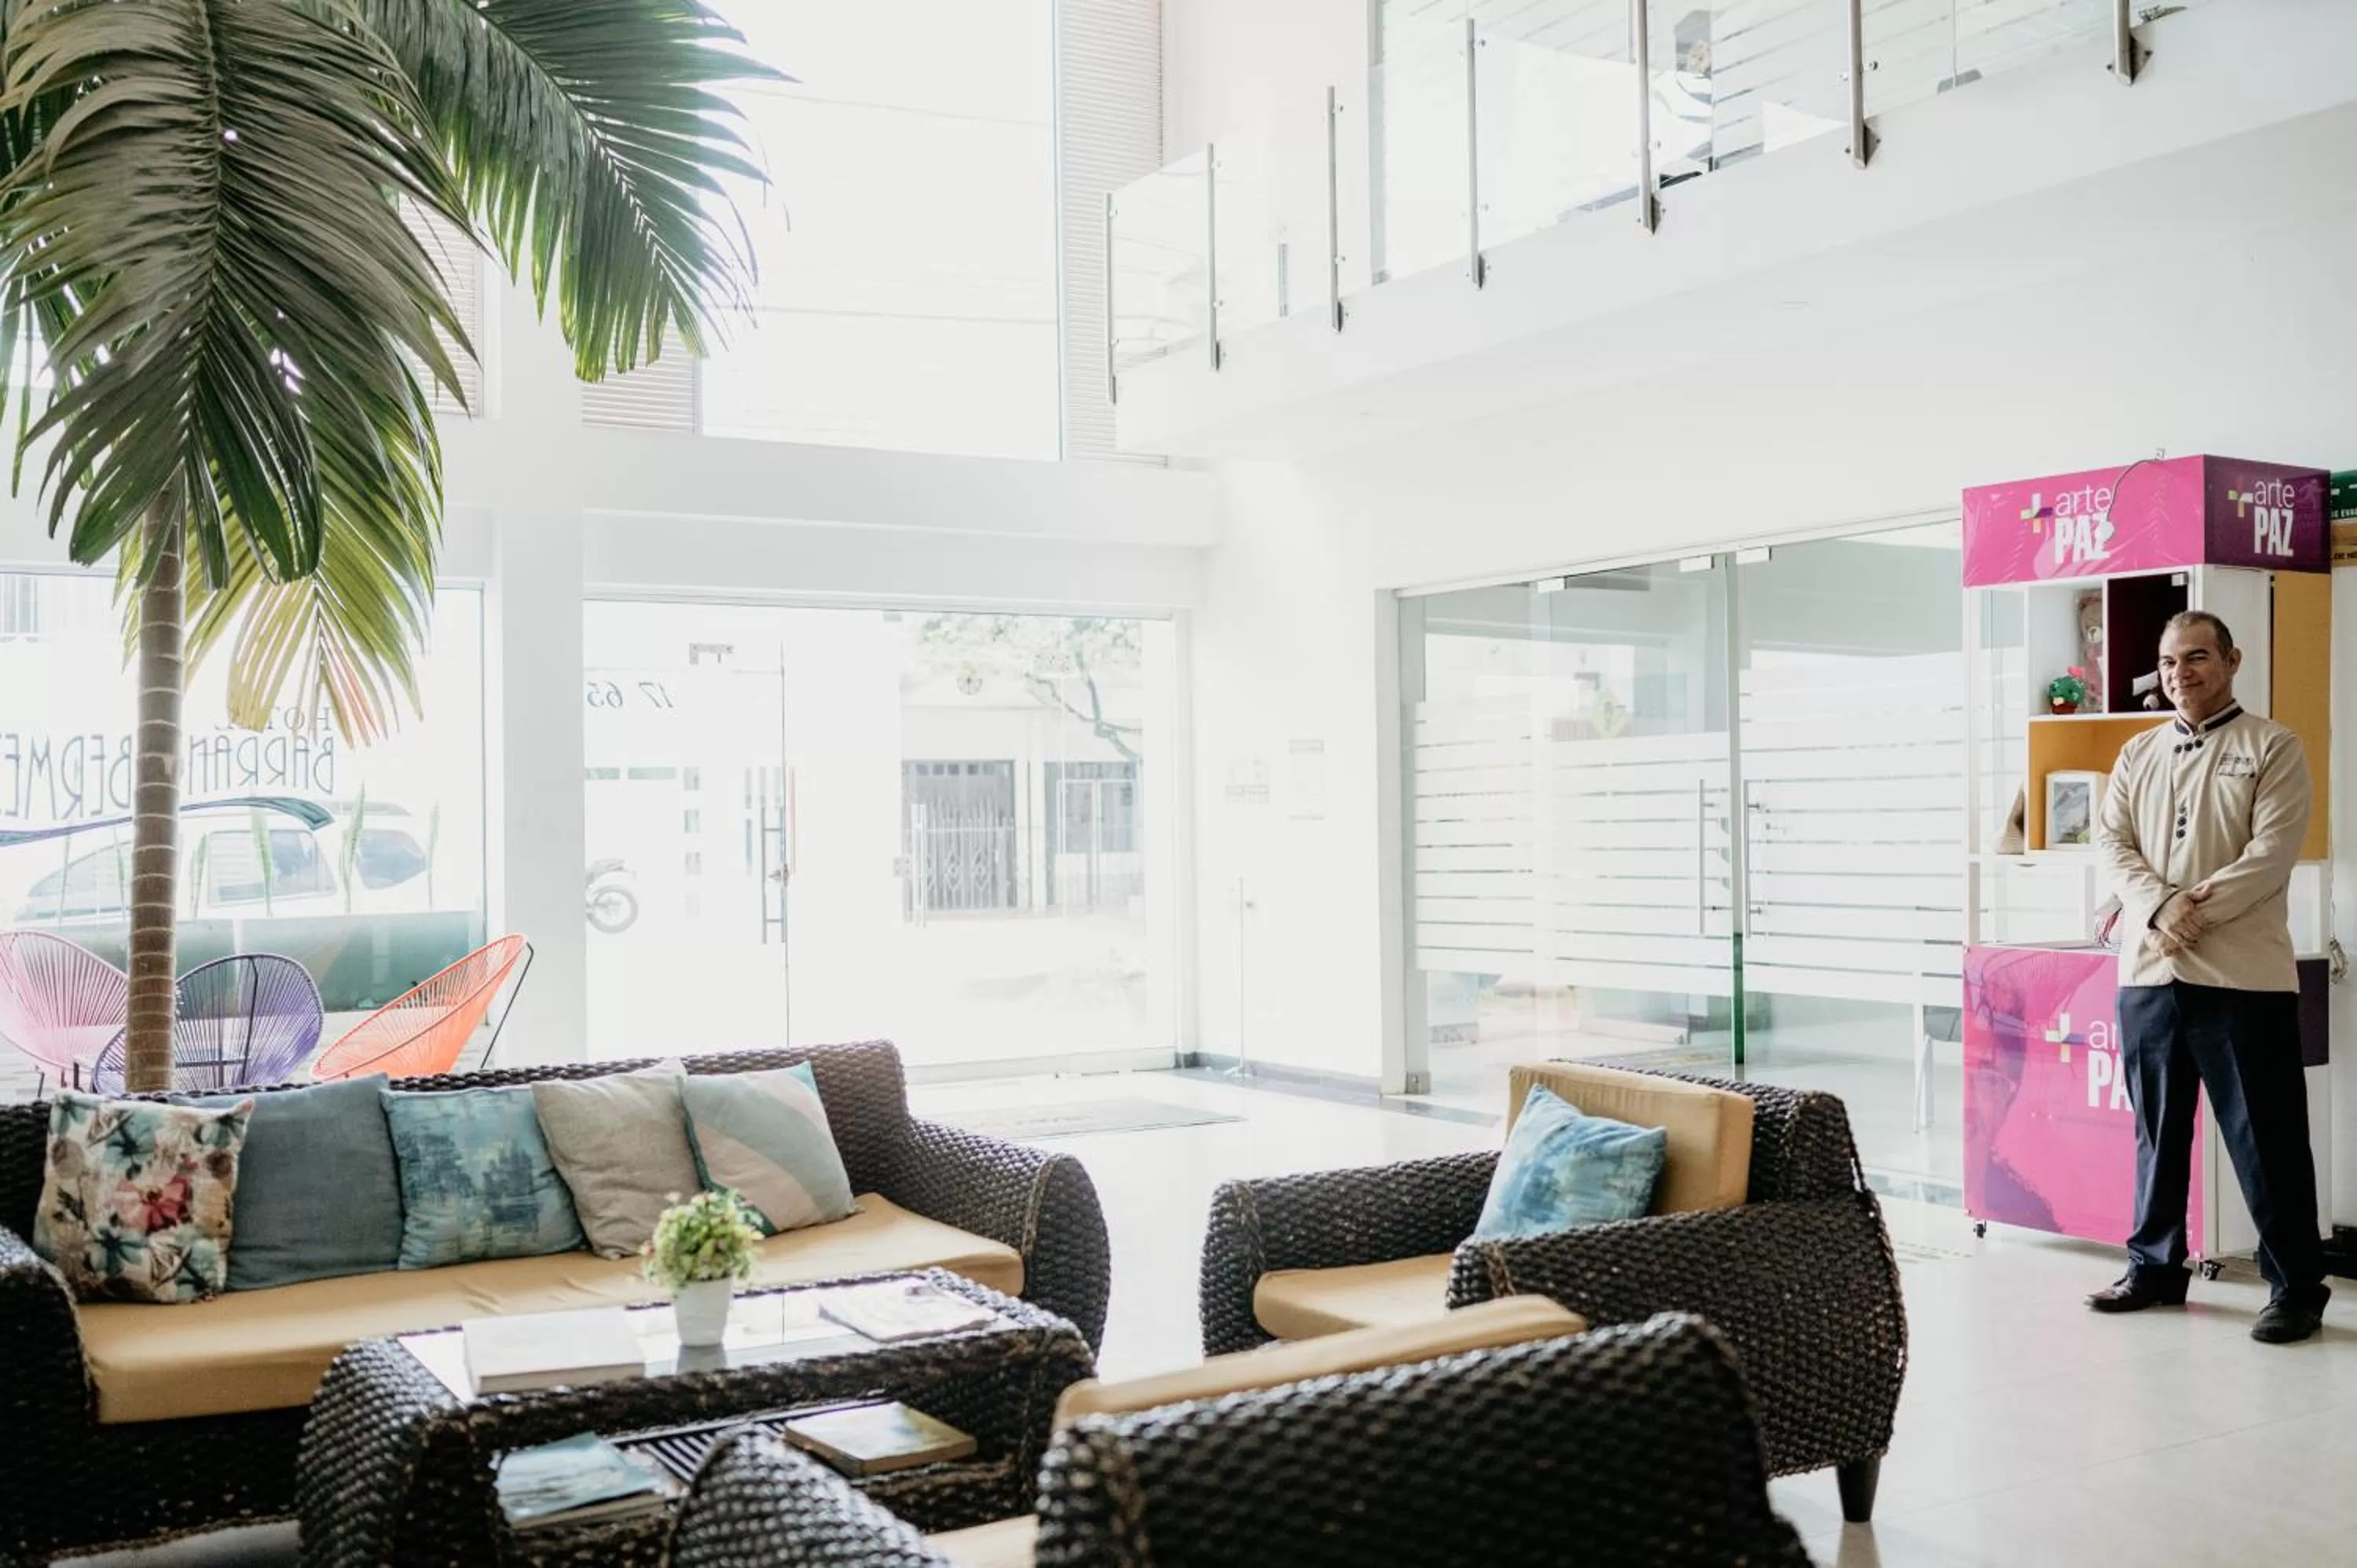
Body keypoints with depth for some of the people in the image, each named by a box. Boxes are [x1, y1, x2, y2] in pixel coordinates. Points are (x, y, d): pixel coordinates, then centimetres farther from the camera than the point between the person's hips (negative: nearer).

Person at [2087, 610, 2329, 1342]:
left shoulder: (2273, 748, 1)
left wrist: (2194, 912, -17)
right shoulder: (2138, 753, 14)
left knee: (2266, 1139, -1)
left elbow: (2273, 853, -10)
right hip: (2148, 972, 5)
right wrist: (2157, 907, -14)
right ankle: (2154, 1267, 24)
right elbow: (2112, 841, 4)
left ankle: (2296, 1287, 8)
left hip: (2241, 974, -4)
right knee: (2155, 1130, 13)